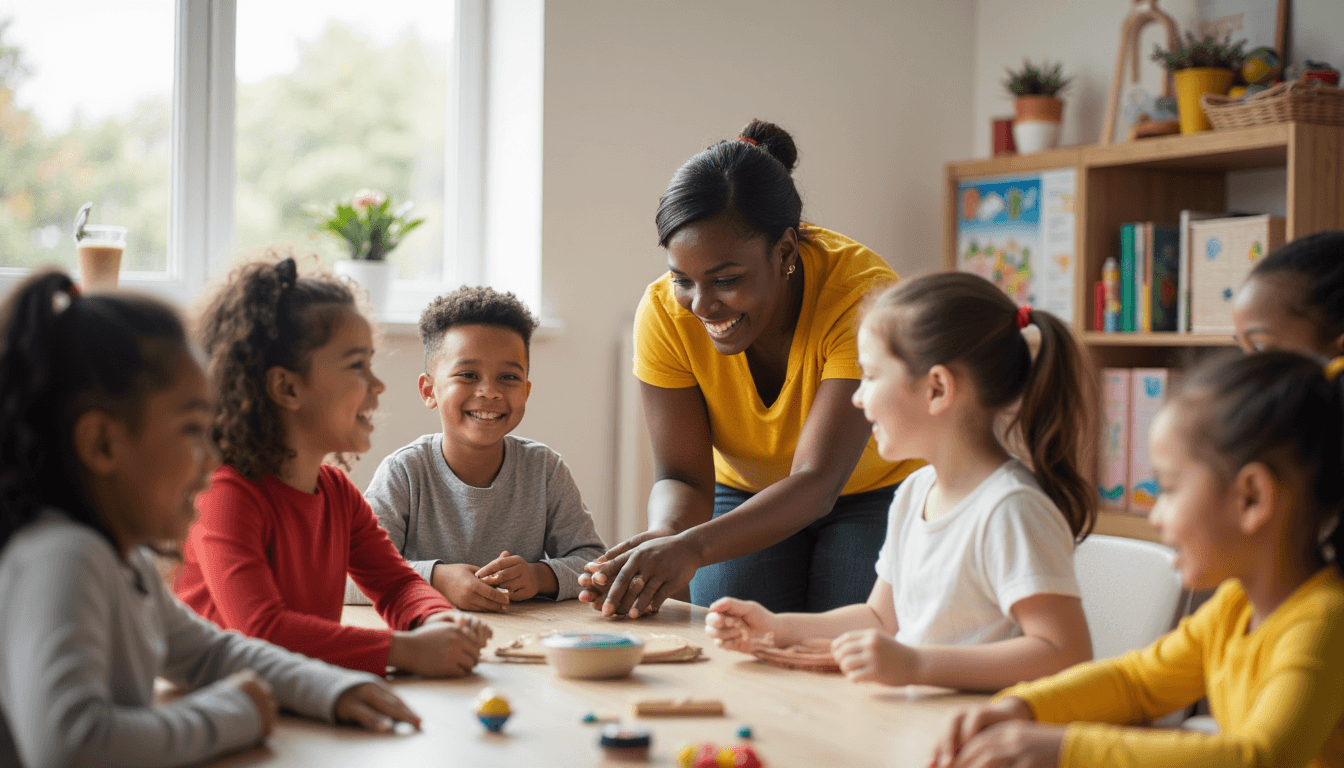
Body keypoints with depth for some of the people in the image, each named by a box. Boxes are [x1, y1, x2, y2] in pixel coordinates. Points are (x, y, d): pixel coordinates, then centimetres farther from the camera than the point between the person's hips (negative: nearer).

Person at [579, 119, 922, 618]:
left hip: (876, 490, -2)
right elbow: (682, 476, -21)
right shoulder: (664, 312, -22)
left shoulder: (864, 293, -33)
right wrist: (664, 537, -45)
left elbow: (817, 482, -37)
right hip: (744, 494, 3)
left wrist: (693, 547, -53)